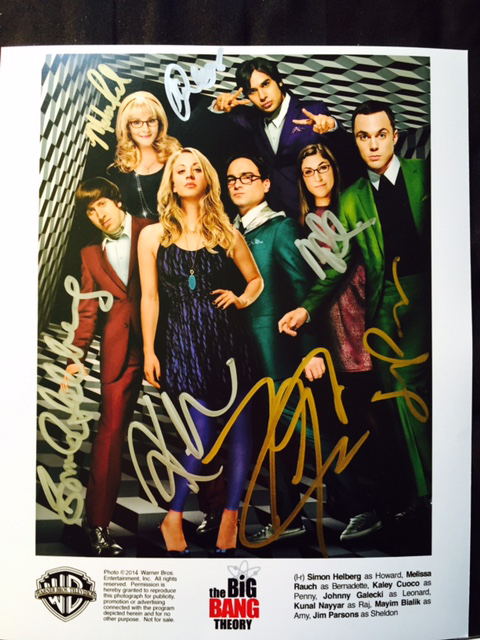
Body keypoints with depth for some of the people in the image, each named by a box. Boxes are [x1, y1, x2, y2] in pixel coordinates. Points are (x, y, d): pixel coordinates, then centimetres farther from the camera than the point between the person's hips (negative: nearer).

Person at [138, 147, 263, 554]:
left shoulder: (226, 233, 8)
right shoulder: (154, 236, 5)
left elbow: (256, 279, 20)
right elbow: (150, 297, 4)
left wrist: (241, 300, -1)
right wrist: (149, 352, 2)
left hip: (226, 336, 2)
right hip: (183, 341, -2)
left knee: (239, 426, 3)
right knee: (203, 431, -3)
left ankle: (231, 514, 22)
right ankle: (174, 517, 19)